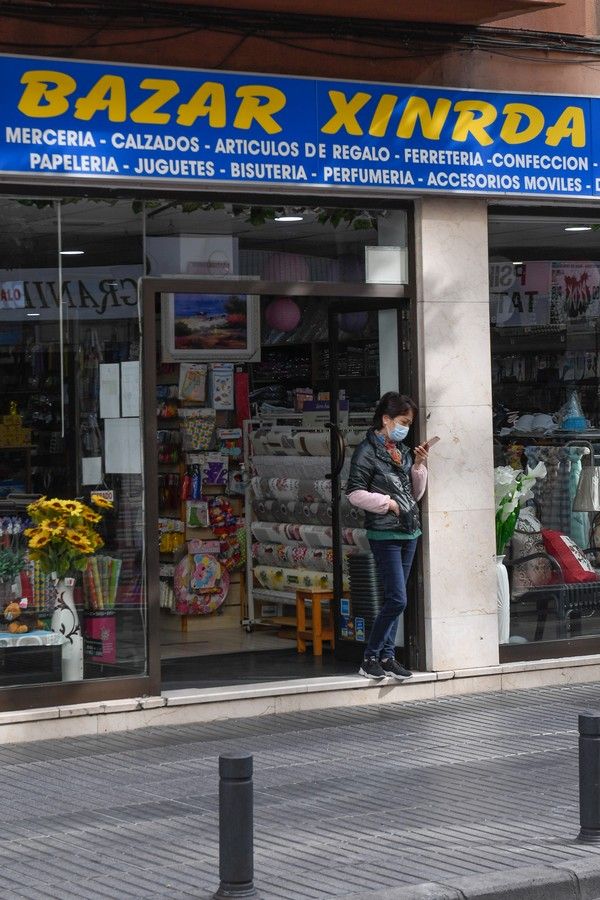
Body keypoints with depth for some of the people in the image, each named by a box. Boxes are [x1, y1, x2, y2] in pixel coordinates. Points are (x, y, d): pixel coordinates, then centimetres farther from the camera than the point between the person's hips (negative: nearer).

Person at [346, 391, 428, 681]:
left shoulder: (402, 451, 15)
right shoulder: (367, 451, -7)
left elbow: (416, 493, 18)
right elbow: (354, 493, -12)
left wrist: (419, 465, 5)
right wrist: (387, 503, -12)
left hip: (409, 532, 8)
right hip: (385, 534, -8)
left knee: (394, 599, 9)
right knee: (397, 600, -12)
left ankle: (387, 657, 15)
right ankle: (370, 659, -2)